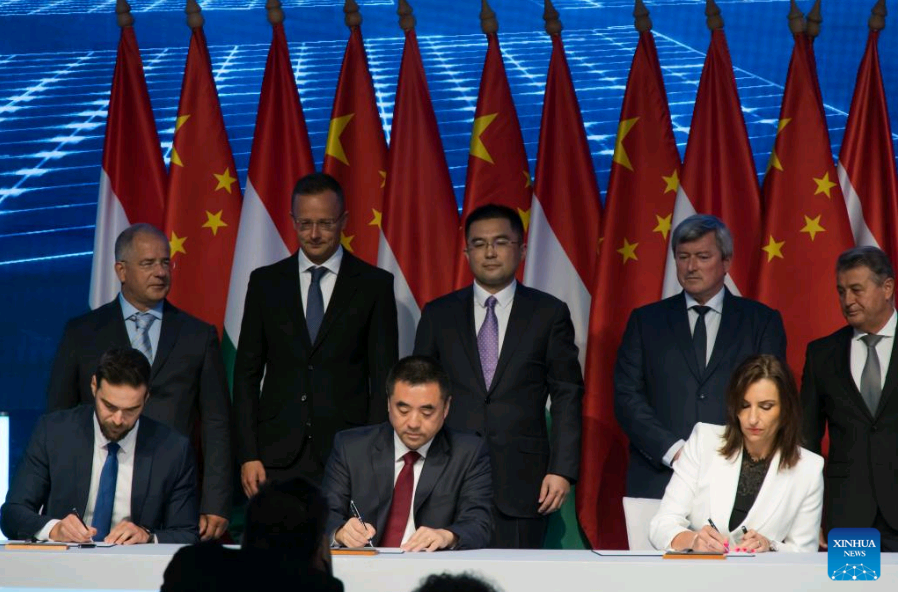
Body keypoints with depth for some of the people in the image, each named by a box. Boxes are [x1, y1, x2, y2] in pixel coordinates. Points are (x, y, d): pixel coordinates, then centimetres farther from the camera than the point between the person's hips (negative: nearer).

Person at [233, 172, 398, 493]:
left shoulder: (374, 284, 4)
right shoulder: (265, 282, 9)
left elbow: (383, 377, 3)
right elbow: (247, 373, 9)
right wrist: (248, 455, 0)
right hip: (278, 456, 1)